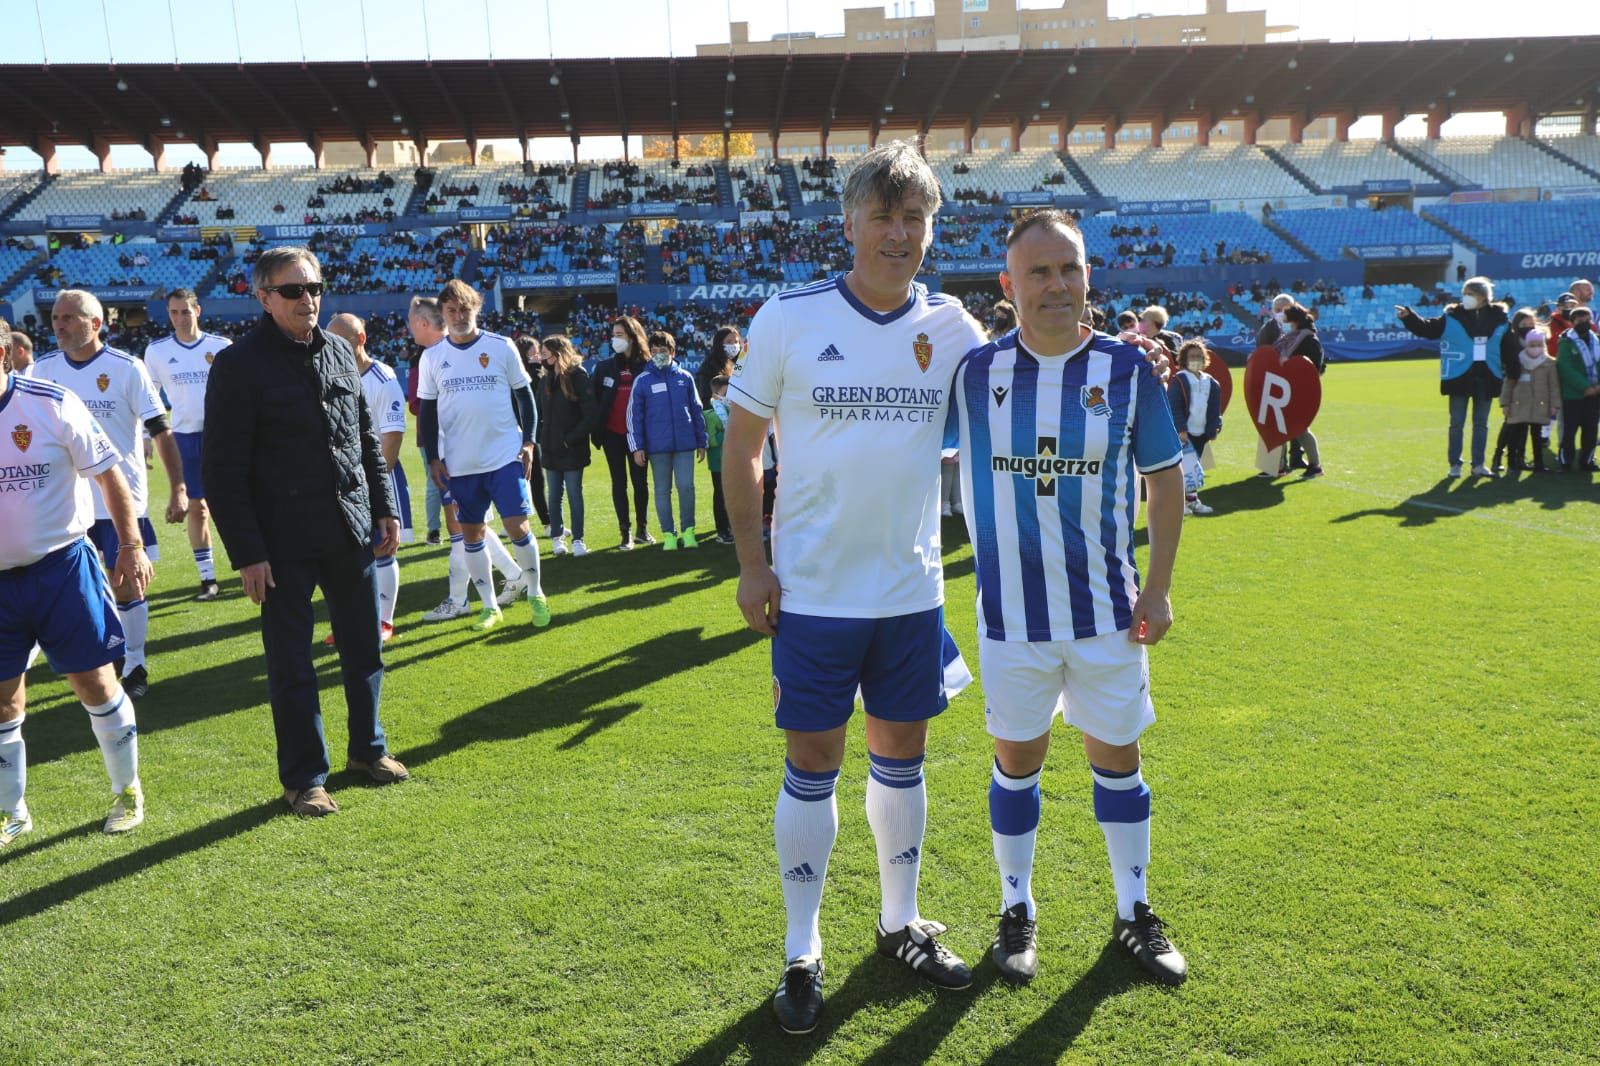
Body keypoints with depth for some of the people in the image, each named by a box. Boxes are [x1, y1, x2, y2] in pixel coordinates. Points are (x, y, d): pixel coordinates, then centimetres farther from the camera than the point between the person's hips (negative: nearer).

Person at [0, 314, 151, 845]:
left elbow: (108, 473, -4)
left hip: (63, 567, -3)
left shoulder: (52, 404, -10)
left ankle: (128, 791, 20)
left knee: (95, 683, 1)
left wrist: (131, 546, -7)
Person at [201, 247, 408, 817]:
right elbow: (222, 469, -11)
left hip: (351, 529, 5)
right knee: (290, 663, 6)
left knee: (364, 647, 15)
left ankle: (367, 748, 33)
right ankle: (303, 778, 19)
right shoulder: (239, 364, -10)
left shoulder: (340, 352, 8)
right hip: (284, 540, -5)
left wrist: (385, 508, 12)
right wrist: (246, 553, -15)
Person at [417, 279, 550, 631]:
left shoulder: (502, 347, -1)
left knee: (517, 527, -6)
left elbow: (524, 396, 4)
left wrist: (528, 441, -3)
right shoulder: (432, 357, 4)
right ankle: (489, 606, 20)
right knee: (471, 534, 7)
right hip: (459, 464, 2)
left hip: (505, 457, -2)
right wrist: (433, 457, 3)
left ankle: (535, 594, 15)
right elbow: (427, 410, 9)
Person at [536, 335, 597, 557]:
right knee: (554, 496, 9)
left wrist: (571, 439, -14)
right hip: (550, 450, 5)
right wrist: (540, 438, 2)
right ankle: (557, 537, 18)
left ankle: (578, 540, 8)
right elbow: (538, 413, 15)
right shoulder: (546, 380, 9)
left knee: (574, 495, 0)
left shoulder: (579, 377, -8)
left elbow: (591, 415, -12)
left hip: (572, 450, -5)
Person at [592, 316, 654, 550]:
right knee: (619, 482, 5)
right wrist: (597, 431, -3)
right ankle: (626, 532, 9)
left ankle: (642, 528, 22)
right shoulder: (604, 367, 3)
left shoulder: (647, 367, -2)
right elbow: (595, 401, 4)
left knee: (640, 481, 7)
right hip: (613, 434, 1)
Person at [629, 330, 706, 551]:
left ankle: (688, 530, 11)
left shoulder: (685, 377, 6)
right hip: (657, 446, 0)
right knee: (662, 490, 6)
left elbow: (696, 411, 10)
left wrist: (701, 442, 8)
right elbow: (634, 416, 1)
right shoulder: (642, 381, 1)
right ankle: (668, 534, 13)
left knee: (686, 486, -3)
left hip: (685, 443, 1)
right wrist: (637, 447, -5)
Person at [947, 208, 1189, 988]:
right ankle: (1017, 911, 31)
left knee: (1117, 756, 12)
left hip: (1107, 608, 1)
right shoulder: (973, 369, -5)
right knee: (1016, 761, 11)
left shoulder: (1125, 367, -4)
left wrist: (1158, 587, 1)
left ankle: (1135, 913, 32)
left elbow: (1165, 479, 4)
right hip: (1011, 610, 0)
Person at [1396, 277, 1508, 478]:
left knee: (1481, 424, 9)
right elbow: (1428, 328, -8)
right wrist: (1409, 316, -22)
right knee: (1457, 423, 3)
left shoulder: (1499, 317, 4)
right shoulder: (1452, 316, -2)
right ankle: (1455, 464, 12)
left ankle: (1478, 465, 16)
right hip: (1459, 376, -2)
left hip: (1487, 377, 2)